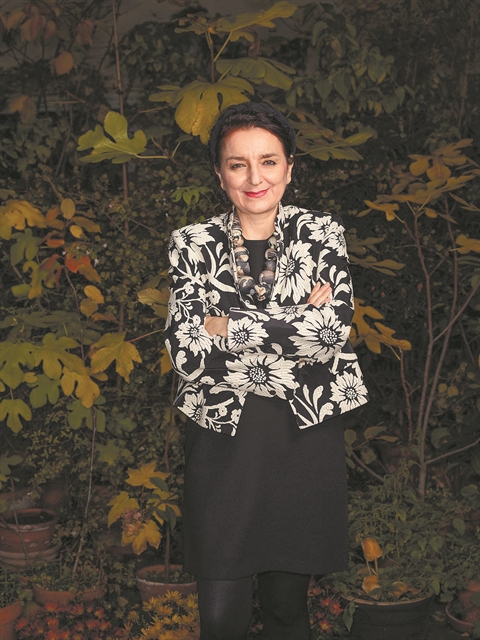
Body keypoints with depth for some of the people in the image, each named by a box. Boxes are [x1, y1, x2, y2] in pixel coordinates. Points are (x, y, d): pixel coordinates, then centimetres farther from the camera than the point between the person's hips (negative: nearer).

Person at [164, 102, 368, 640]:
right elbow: (187, 354, -11)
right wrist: (297, 321, -13)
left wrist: (227, 327, -13)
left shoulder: (320, 233, 3)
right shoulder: (194, 244, 1)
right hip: (223, 439, 0)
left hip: (305, 439, 1)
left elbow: (334, 329, -14)